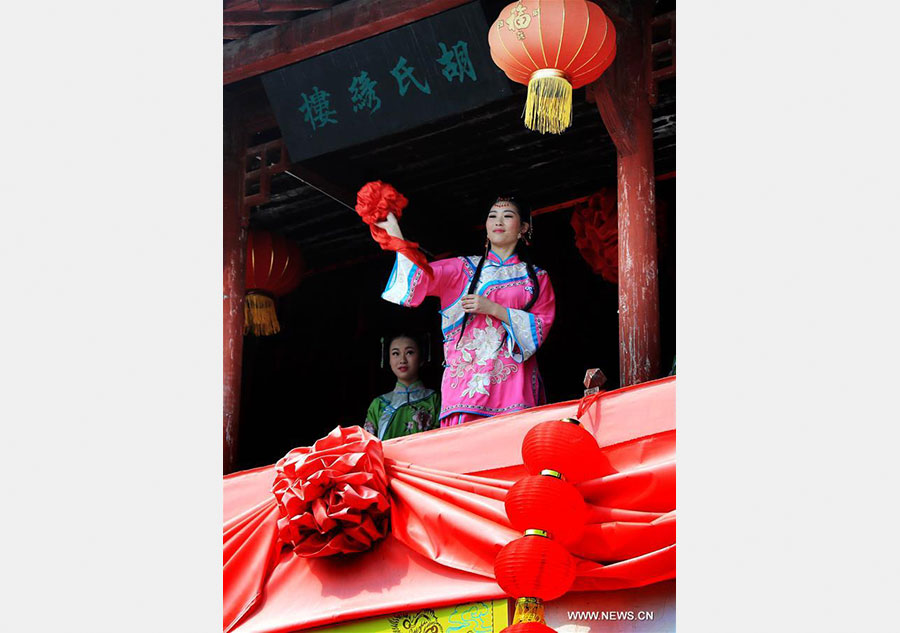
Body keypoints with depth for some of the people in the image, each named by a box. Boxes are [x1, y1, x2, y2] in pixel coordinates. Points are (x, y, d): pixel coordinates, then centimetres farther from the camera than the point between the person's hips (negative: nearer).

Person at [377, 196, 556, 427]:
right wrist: (392, 228, -1)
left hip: (513, 380, 0)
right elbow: (419, 275, 4)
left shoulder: (536, 278, 17)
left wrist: (493, 309, -6)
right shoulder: (465, 268, 18)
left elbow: (541, 325, 4)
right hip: (467, 379, 0)